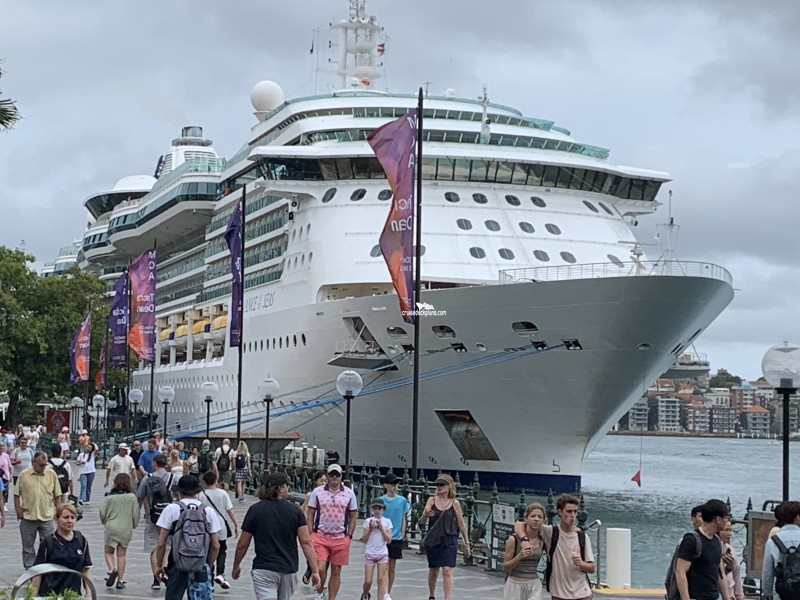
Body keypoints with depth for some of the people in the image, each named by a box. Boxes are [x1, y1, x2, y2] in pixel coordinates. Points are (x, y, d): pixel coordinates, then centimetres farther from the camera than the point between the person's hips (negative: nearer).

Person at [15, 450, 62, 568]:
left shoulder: (51, 474, 0)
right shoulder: (24, 475, -2)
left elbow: (57, 495, 5)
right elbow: (17, 494, 2)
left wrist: (58, 510, 0)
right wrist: (18, 510, -4)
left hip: (47, 516, 0)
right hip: (28, 516, 0)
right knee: (27, 545, 9)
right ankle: (29, 569, 19)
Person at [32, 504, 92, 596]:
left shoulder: (81, 540, 5)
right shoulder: (48, 541, -4)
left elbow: (86, 568, 9)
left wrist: (88, 593, 2)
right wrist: (34, 595, -7)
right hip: (49, 594, -3)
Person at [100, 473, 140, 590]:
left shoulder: (110, 497, -8)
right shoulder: (132, 497, -4)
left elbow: (102, 512, -6)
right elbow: (135, 514, 0)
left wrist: (105, 522, 16)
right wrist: (134, 525, 18)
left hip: (111, 528, -2)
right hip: (126, 529, 2)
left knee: (108, 552, 14)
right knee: (122, 554, 11)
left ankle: (112, 569, -12)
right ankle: (120, 580, 11)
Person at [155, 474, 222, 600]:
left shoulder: (171, 509, -3)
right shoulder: (208, 511, 4)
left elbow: (161, 544, -5)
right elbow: (215, 546, 3)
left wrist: (159, 566, 6)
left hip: (177, 567, -1)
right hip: (202, 568, 2)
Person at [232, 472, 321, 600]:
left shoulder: (255, 510, -3)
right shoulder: (295, 511, 0)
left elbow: (242, 544, 1)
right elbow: (306, 542, -6)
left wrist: (236, 567, 17)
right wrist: (315, 571, -6)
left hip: (264, 570, -3)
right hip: (289, 570, 3)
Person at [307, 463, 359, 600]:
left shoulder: (349, 494, 5)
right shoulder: (317, 492, 2)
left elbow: (353, 517, 9)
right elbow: (310, 515, 5)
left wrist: (349, 537, 1)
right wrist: (310, 536, -1)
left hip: (341, 539, 1)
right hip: (320, 537, -1)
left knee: (336, 572, 5)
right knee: (320, 568, -12)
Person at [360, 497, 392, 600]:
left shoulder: (387, 522, 2)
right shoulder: (368, 521, 2)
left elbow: (389, 540, -4)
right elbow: (364, 540, 1)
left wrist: (381, 527, -11)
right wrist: (370, 529, -12)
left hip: (382, 554, 0)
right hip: (369, 553, 0)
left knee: (381, 579, -8)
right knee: (368, 581, 1)